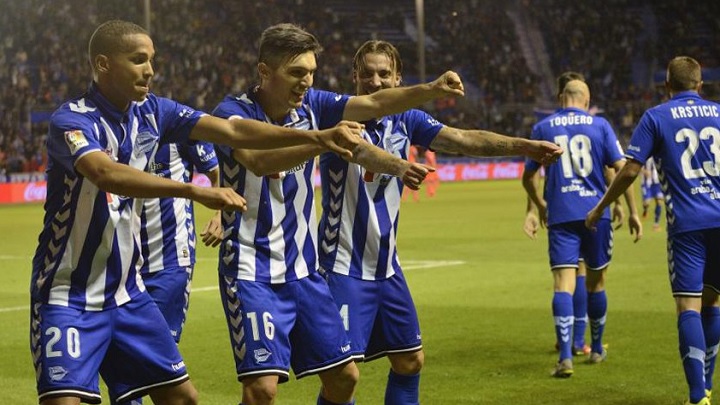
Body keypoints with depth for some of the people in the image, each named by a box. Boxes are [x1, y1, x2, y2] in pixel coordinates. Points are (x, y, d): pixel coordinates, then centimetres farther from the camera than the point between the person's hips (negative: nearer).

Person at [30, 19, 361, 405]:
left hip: (126, 292, 7)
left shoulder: (151, 111, 1)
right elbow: (107, 174, -37)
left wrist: (317, 136, -14)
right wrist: (196, 191, -46)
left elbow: (232, 130, -4)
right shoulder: (70, 121, -18)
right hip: (68, 299, -7)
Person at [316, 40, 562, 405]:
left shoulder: (406, 120, 5)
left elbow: (462, 139, -4)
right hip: (344, 267, -7)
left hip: (386, 266, 7)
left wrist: (523, 145, -19)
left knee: (410, 362, 15)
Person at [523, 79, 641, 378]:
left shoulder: (542, 128, 6)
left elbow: (527, 178, 11)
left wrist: (540, 205, 29)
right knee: (596, 281, 17)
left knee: (563, 284, -7)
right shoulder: (599, 125, 4)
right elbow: (621, 170, -2)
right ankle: (596, 350, 32)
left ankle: (565, 358, -22)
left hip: (560, 216, -1)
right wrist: (633, 212, 4)